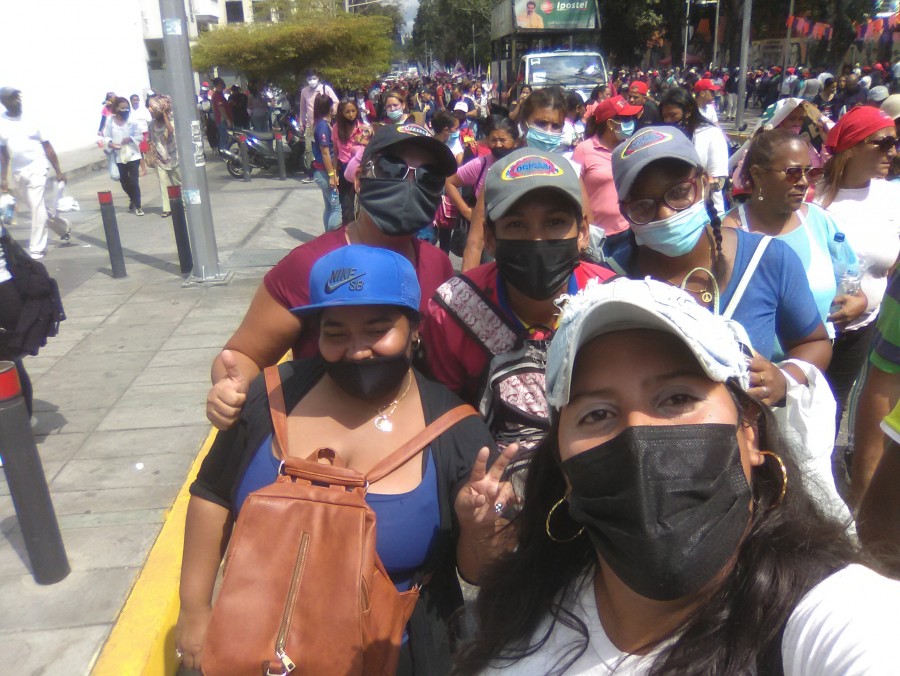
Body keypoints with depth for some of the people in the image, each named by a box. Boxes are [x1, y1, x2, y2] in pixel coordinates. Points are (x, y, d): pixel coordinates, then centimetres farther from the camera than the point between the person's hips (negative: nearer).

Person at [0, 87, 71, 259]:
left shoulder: (31, 121, -1)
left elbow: (47, 147, 3)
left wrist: (58, 171, 1)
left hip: (36, 169, -3)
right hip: (17, 173, 3)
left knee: (38, 208, -10)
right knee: (40, 208, 12)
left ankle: (37, 249, -4)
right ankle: (64, 228, 36)